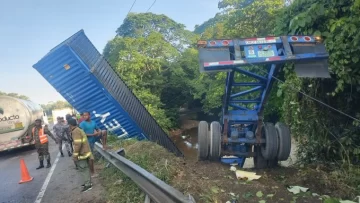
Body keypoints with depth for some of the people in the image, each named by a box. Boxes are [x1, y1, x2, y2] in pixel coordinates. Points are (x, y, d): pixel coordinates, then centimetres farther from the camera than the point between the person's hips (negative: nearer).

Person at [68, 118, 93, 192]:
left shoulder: (75, 131, -18)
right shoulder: (79, 130, 14)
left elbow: (78, 144, -25)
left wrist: (75, 155, -20)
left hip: (82, 154, -10)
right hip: (85, 152, 10)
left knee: (83, 169, -3)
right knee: (86, 168, 17)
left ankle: (87, 185, 3)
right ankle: (88, 182, 27)